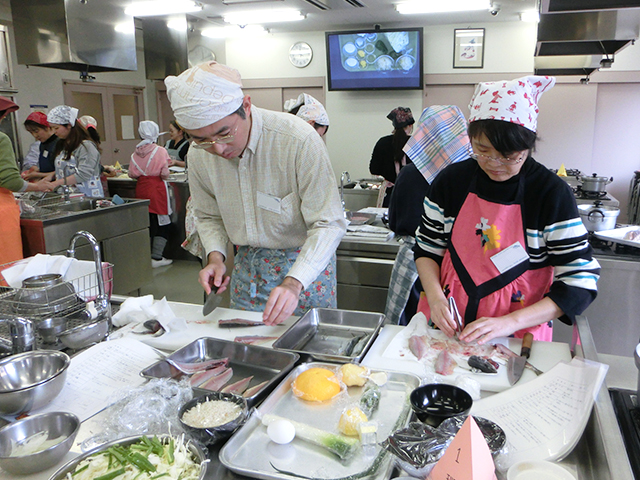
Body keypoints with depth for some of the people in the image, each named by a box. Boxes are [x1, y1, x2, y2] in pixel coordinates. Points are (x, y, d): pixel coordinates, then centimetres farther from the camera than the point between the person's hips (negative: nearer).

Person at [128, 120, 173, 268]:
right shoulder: (160, 151, -9)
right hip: (157, 189, -4)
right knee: (161, 223, 3)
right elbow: (165, 174, -14)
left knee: (146, 222, 13)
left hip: (141, 188, 5)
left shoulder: (136, 153, 1)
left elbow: (132, 174, 0)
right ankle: (156, 257, 1)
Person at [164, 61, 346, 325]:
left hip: (306, 263, -4)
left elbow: (328, 224, -26)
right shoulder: (199, 154, -10)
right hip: (247, 265, 4)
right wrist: (215, 256, -12)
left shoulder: (299, 139, -27)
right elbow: (209, 216, 7)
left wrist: (294, 283, -38)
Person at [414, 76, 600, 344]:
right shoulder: (451, 181, 1)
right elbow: (427, 247, 9)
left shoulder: (551, 193, -8)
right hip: (445, 325, 2)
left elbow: (579, 283, -8)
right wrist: (435, 297, -9)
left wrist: (510, 322, -18)